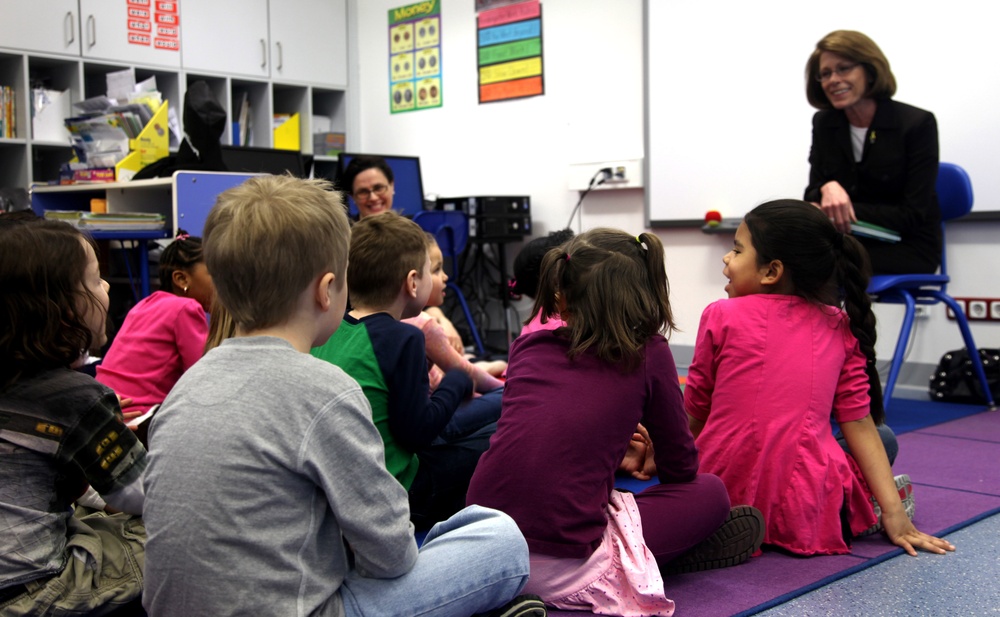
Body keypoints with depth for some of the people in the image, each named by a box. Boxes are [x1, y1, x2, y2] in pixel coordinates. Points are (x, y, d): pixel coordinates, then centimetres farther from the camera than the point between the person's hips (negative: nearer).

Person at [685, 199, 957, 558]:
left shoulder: (721, 316, -3)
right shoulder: (838, 328, 4)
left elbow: (695, 414, 4)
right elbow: (859, 423, 1)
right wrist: (893, 513, 2)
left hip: (722, 497, 0)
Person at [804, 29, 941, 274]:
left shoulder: (918, 123, -10)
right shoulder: (824, 123, 4)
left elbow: (912, 215, -14)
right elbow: (813, 195, 0)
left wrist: (849, 210, -25)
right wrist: (827, 189, -24)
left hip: (908, 246, -4)